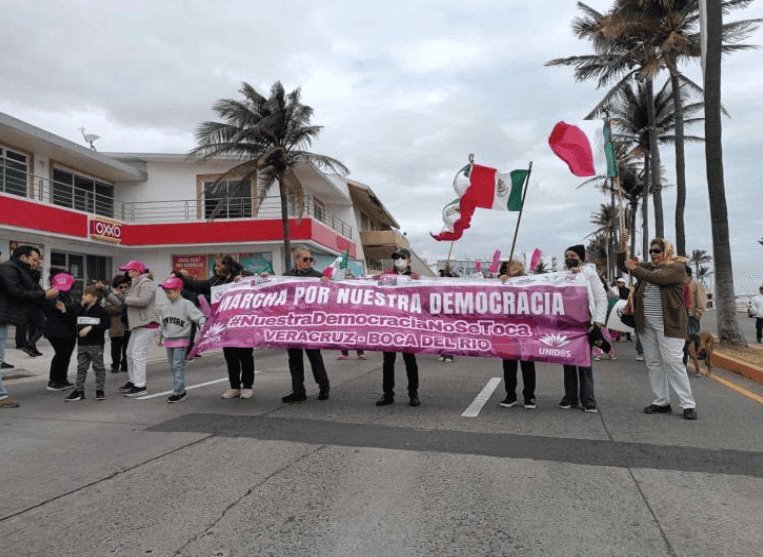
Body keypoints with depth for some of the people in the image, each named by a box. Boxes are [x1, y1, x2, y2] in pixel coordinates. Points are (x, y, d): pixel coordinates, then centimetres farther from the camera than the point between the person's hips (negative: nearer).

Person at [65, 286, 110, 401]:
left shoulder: (100, 310, -8)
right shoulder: (80, 310, 11)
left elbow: (106, 323, -17)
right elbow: (76, 322, 21)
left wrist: (91, 328, -21)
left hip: (96, 344, -6)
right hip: (82, 344, 6)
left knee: (98, 367, 3)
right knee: (81, 367, 9)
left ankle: (100, 390, 10)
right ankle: (79, 390, 15)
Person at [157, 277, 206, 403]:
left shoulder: (186, 304, -10)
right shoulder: (166, 307, 13)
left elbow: (199, 316, -17)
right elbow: (162, 324, 24)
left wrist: (203, 327, -32)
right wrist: (160, 338, 29)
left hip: (181, 341, -7)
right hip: (168, 341, 7)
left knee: (178, 366, -10)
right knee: (173, 367, 11)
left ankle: (178, 392, -7)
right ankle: (179, 390, 20)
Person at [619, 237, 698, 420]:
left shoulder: (677, 267, -5)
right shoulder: (648, 267, 14)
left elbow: (657, 278, -21)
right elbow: (623, 265, 14)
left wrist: (634, 268, -12)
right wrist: (623, 245, 2)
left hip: (668, 323, -6)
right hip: (646, 324, 6)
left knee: (673, 362, -8)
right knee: (653, 363, 8)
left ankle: (688, 404, 1)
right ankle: (661, 402, 15)